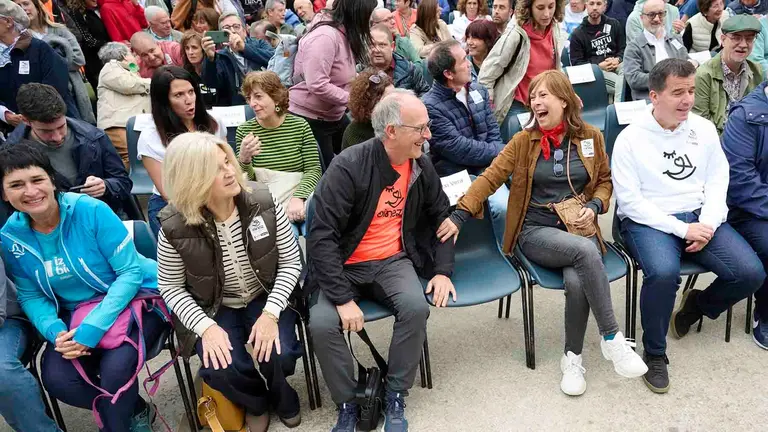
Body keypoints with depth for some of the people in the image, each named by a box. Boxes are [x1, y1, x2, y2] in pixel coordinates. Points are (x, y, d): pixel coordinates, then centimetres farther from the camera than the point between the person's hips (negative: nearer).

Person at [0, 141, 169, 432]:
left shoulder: (91, 211, -19)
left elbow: (131, 271, -18)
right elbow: (30, 296, 5)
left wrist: (94, 326, -25)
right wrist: (55, 331, -16)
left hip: (135, 298, -4)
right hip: (76, 313, 5)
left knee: (115, 367, -28)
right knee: (56, 379, -18)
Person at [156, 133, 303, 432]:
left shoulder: (264, 203, -16)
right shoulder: (175, 227, -19)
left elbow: (291, 262, -9)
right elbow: (171, 288, -6)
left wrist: (270, 313, -21)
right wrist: (206, 327, -20)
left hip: (267, 298, 1)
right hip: (214, 309, 0)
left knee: (278, 355, -24)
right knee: (221, 369, -25)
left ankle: (281, 398, 17)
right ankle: (257, 402, 14)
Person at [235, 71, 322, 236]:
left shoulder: (300, 126, 1)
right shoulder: (244, 131, 2)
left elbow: (314, 170, -3)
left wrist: (298, 197, -21)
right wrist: (244, 158, -21)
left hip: (299, 195, 1)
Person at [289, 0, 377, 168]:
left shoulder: (343, 33, 7)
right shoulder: (324, 36, -24)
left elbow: (342, 78, 6)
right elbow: (317, 86, -31)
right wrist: (353, 98, -24)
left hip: (334, 115, 9)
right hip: (309, 118, -9)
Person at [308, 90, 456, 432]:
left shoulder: (421, 166, -2)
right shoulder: (349, 166, -20)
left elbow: (441, 217, 12)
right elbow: (322, 237, -22)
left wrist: (443, 270, -2)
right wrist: (343, 299, -26)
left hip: (392, 261, 3)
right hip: (344, 265, -3)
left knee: (416, 307, -26)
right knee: (322, 324, -27)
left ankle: (395, 399, -3)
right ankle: (348, 404, 0)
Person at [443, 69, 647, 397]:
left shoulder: (591, 137, 8)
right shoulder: (524, 140, 3)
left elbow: (605, 181, 19)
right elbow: (490, 178, -2)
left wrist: (595, 206, -3)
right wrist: (459, 216, -13)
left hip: (578, 229, 2)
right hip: (537, 231, -1)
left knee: (577, 281, -31)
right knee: (586, 252, -34)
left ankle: (572, 357, -8)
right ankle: (612, 337, -19)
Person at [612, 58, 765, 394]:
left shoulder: (704, 129, 7)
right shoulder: (630, 138, -7)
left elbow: (717, 181, 9)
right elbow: (630, 200, -11)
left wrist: (707, 224, -9)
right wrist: (682, 229, -16)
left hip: (700, 216, 5)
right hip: (648, 221, -5)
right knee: (664, 272, -35)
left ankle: (699, 304, 20)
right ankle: (654, 354, -9)